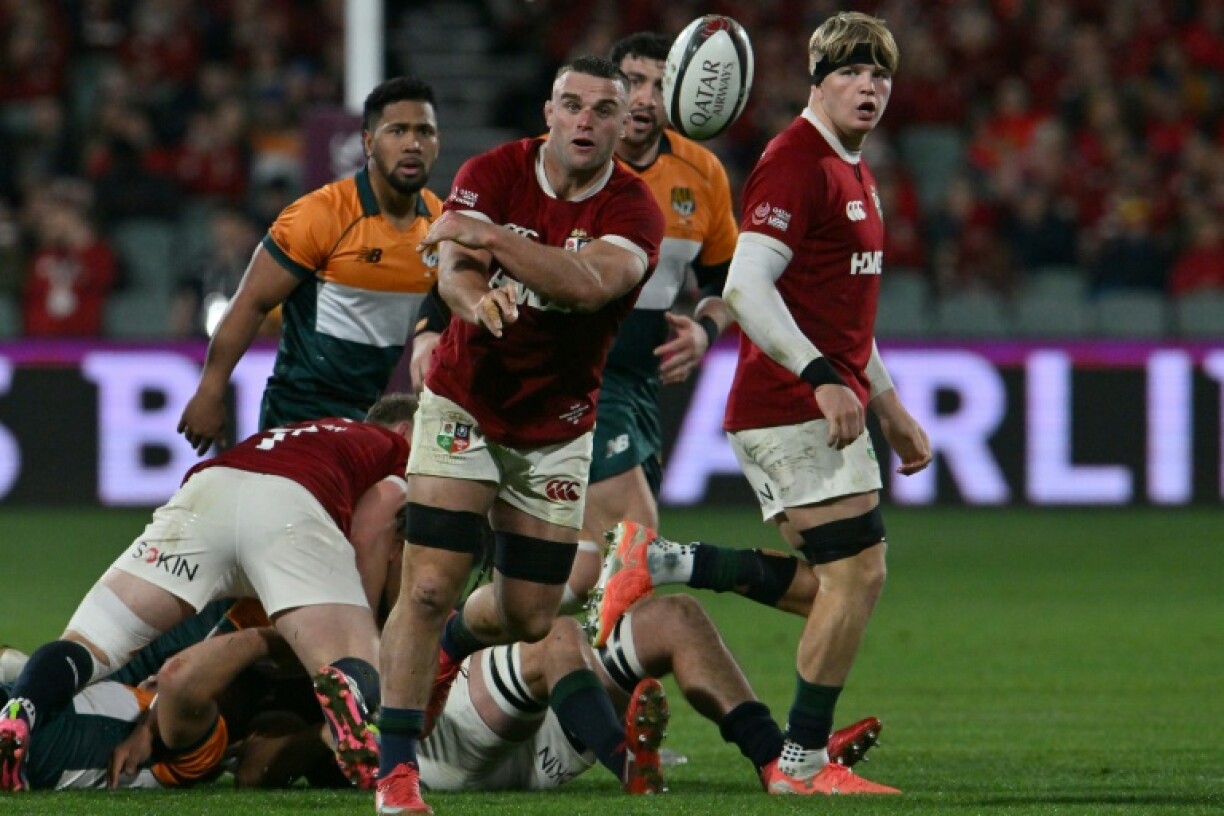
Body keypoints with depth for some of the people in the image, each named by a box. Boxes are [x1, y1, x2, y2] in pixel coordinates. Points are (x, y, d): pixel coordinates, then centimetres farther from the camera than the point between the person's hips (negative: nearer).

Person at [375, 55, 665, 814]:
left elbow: (590, 284, -35)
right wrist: (475, 297, -51)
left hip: (556, 430, 2)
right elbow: (454, 268, -26)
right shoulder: (493, 173, -11)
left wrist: (493, 238, -47)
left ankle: (453, 642, 43)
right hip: (465, 405, -2)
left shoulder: (633, 209, -15)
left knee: (529, 617, 8)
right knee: (430, 586, -15)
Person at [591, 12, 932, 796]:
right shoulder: (795, 162, -13)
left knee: (823, 580, 11)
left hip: (824, 402, 10)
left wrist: (890, 407, 28)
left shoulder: (852, 171, 18)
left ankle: (657, 563, 12)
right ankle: (804, 762, -2)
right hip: (793, 407, -10)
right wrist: (822, 378, -30)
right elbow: (747, 288, -23)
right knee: (856, 572, -10)